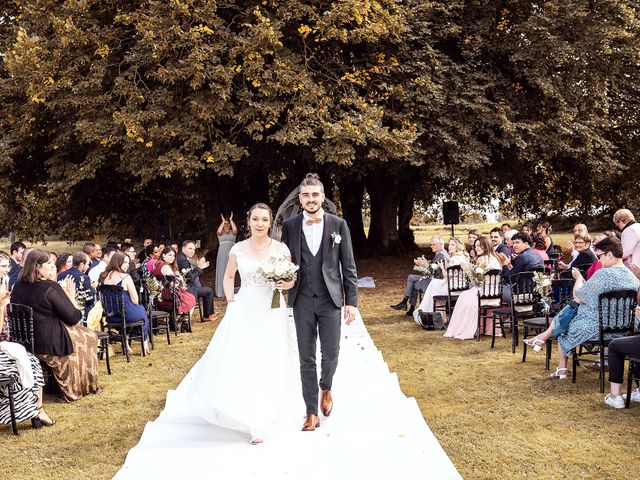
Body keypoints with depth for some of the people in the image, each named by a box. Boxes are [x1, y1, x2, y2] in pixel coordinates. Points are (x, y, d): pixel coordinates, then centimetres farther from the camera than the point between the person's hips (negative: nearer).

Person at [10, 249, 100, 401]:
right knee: (89, 337, 17)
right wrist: (71, 298, 0)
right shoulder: (51, 288, -20)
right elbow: (73, 318, -16)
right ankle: (80, 387, 28)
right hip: (51, 343, -7)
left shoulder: (18, 287, 2)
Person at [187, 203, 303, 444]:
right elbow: (228, 276, 17)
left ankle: (262, 422, 14)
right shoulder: (238, 249, 2)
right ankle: (249, 416, 18)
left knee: (269, 365, 1)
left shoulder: (281, 249, -2)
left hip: (271, 313, -1)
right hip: (244, 311, 1)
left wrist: (285, 284, -16)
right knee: (239, 362, -3)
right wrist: (230, 300, 7)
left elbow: (291, 280, 5)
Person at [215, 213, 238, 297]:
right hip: (222, 254, -1)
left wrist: (231, 220, -9)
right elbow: (218, 231, -17)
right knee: (221, 272, -1)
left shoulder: (233, 232, 8)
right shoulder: (221, 233, 7)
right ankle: (220, 291, 2)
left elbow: (235, 229, -15)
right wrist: (223, 221, -10)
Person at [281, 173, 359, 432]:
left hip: (330, 299, -1)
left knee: (331, 354, 4)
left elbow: (348, 266, 1)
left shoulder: (338, 225, 0)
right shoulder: (289, 226, 3)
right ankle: (312, 412, 16)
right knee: (306, 358, 5)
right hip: (302, 301, 1)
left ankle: (326, 388, 37)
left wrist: (352, 301, -3)